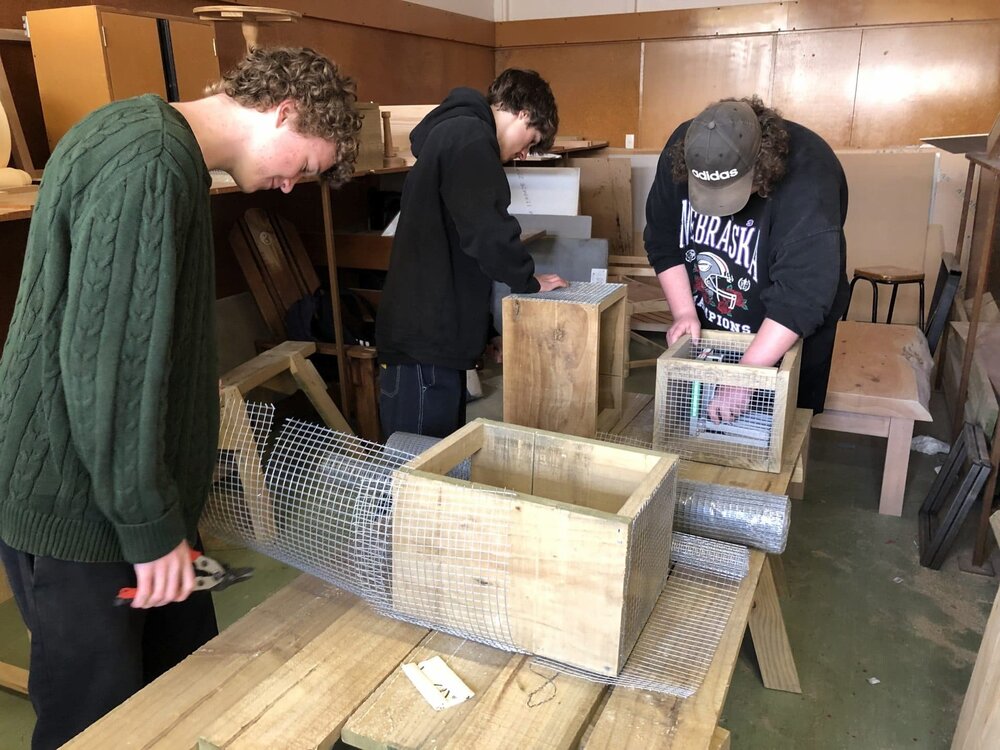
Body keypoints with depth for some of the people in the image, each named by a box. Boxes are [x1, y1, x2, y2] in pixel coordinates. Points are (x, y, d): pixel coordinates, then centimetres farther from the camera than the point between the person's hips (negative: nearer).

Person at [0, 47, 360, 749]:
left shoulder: (149, 138, 10)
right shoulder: (151, 166, -24)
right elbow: (105, 357, -26)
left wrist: (196, 380, 21)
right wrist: (151, 523, -19)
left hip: (134, 488, 9)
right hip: (81, 501, -9)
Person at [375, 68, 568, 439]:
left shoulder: (451, 131, 20)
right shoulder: (469, 138, -13)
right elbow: (487, 232, -22)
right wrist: (528, 280, -4)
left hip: (426, 334, 10)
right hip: (426, 340, -10)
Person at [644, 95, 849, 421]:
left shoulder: (808, 177, -33)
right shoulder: (681, 151, -18)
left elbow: (801, 294, -37)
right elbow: (663, 242, -7)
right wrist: (685, 312, -17)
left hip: (789, 336, -4)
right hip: (706, 327, 4)